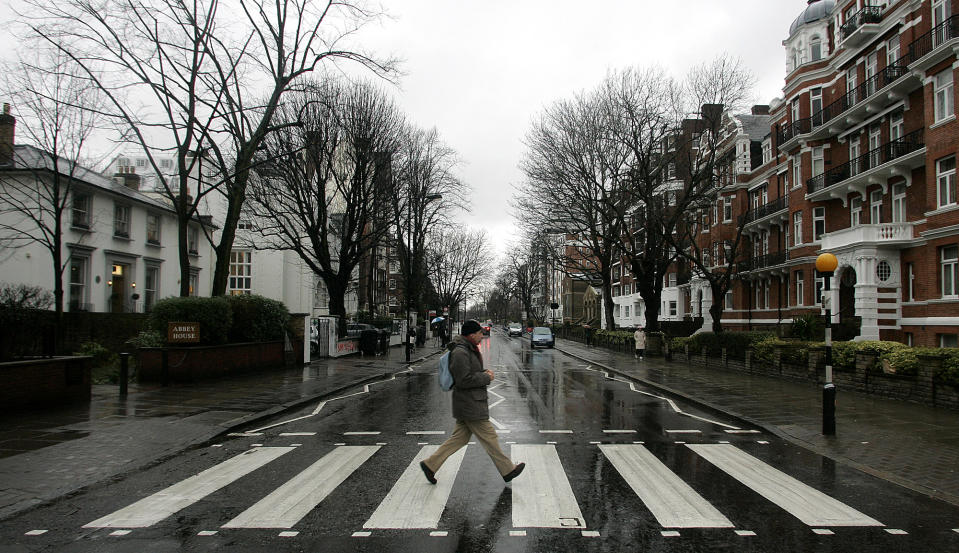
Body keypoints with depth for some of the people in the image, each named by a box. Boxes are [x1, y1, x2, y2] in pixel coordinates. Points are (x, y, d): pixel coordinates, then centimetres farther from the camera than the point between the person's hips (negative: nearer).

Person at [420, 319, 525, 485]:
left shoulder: (468, 350, 13)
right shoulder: (460, 353, -20)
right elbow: (464, 380, -24)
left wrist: (484, 372, 6)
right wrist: (486, 378, -14)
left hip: (471, 403, 11)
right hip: (470, 406, -11)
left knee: (459, 438, 13)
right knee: (489, 437, 1)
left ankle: (430, 464, 16)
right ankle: (507, 470, 13)